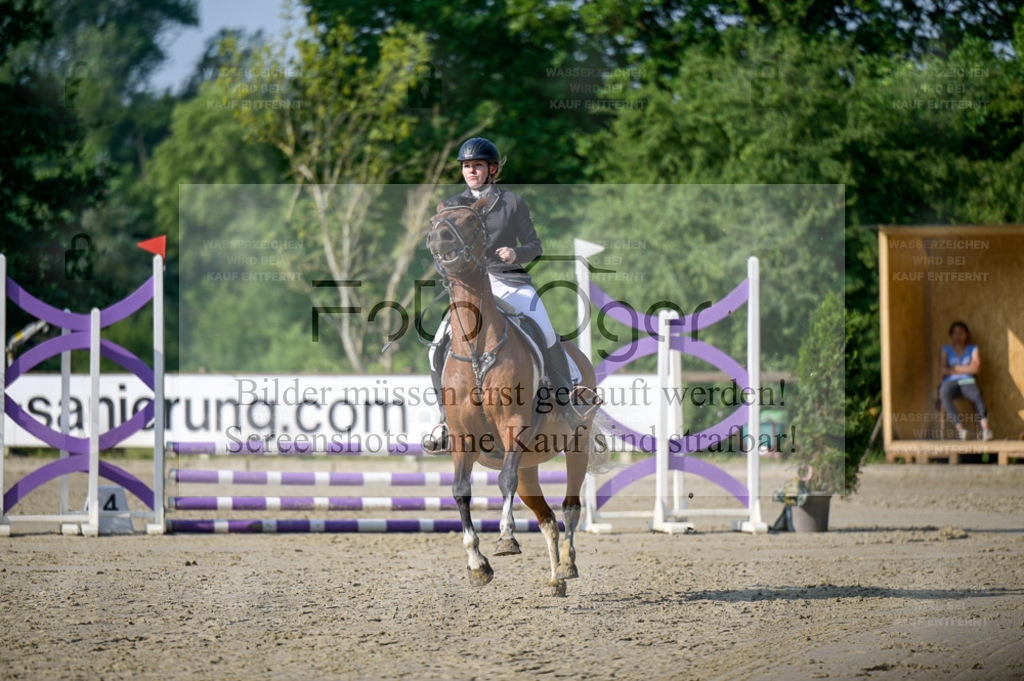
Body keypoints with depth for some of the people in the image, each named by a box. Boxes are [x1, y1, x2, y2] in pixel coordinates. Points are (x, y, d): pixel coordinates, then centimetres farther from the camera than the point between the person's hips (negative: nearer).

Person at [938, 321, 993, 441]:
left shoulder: (973, 350, 16)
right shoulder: (946, 350, 16)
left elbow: (976, 368, -1)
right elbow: (943, 370, 0)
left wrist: (954, 368, 1)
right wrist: (966, 369, 0)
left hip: (967, 382, 0)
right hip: (950, 382, 0)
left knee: (977, 394, -38)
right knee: (945, 395, -39)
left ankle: (985, 427, -53)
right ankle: (960, 428, -49)